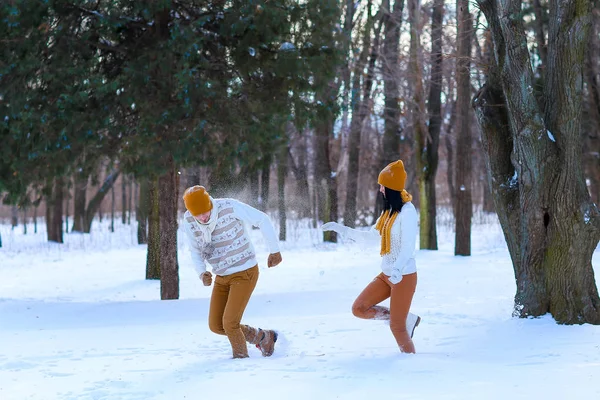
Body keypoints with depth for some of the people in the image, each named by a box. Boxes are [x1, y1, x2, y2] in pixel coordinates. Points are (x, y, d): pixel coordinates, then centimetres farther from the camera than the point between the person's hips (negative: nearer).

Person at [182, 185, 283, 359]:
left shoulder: (230, 207, -26)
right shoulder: (188, 221, -11)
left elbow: (262, 220, -13)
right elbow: (196, 249, 5)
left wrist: (275, 250, -6)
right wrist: (202, 273, -15)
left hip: (245, 273, -6)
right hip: (223, 276, 6)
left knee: (229, 323, -15)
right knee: (216, 326, 8)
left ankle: (241, 358, 12)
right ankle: (261, 337, 29)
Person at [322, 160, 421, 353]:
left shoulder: (407, 211, -17)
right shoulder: (389, 210, 11)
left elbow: (408, 247, -25)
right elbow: (371, 236, 20)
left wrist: (397, 269, -40)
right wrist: (340, 229, 18)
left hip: (404, 276, -9)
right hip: (387, 275, 9)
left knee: (397, 327, -5)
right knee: (359, 308, 2)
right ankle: (407, 319, 13)